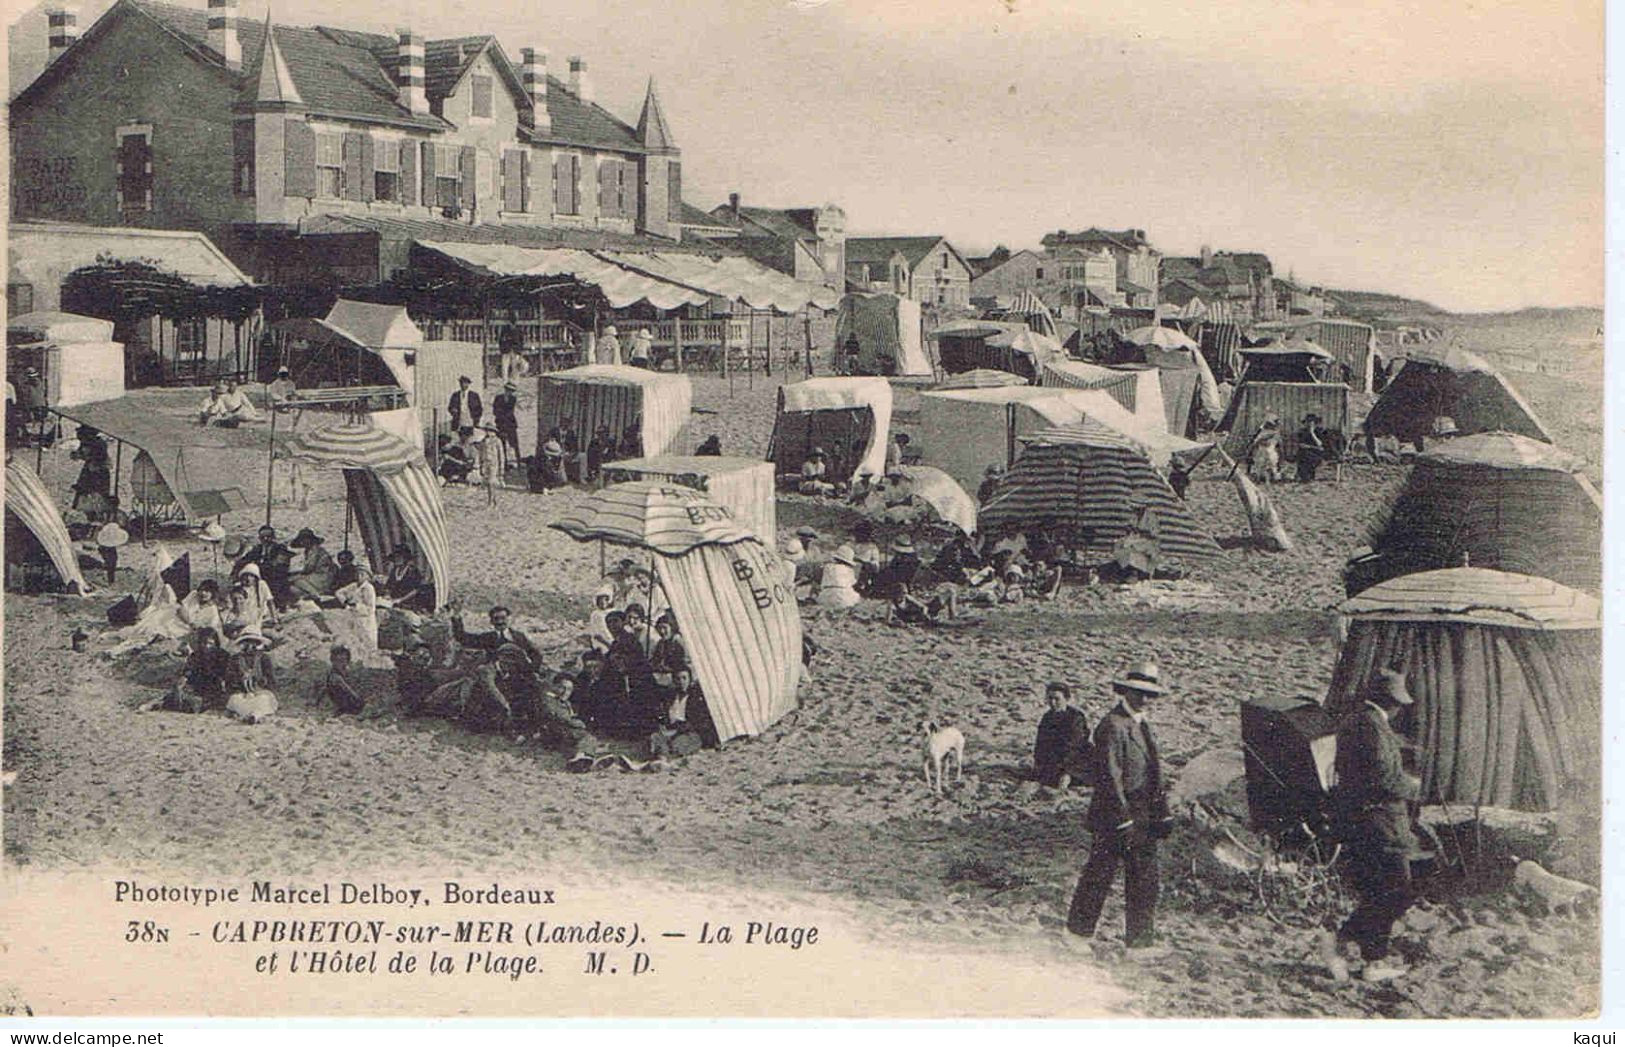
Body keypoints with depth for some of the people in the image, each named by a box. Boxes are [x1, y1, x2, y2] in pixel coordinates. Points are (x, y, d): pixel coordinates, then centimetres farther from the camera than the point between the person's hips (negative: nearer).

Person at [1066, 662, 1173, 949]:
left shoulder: (1141, 725, 16)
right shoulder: (1113, 726, -14)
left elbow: (1154, 773, 20)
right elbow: (1111, 777, -18)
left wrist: (1161, 815, 16)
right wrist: (1123, 821, -20)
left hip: (1142, 816, 9)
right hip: (1116, 815, -9)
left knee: (1145, 877, 9)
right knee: (1100, 872, 0)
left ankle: (1142, 937, 15)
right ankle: (1080, 929, 12)